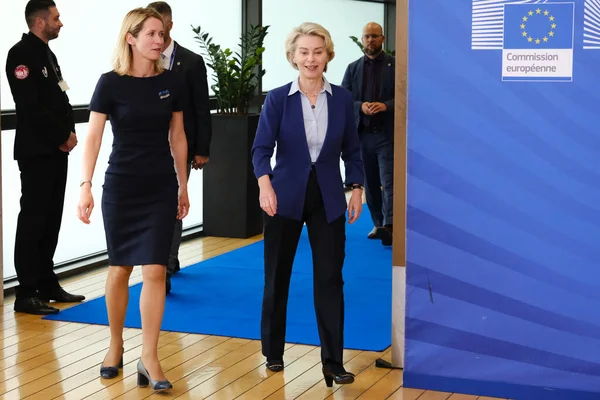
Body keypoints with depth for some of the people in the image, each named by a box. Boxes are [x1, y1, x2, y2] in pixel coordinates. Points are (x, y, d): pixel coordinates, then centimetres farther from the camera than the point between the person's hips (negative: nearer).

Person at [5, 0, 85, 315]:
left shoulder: (47, 54, 16)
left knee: (51, 219, 13)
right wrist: (62, 136, -13)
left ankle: (47, 284, 22)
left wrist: (69, 133, 0)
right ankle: (26, 293, -2)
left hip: (57, 151, 9)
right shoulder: (22, 54, -13)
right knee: (32, 220, -6)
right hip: (36, 152, -9)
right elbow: (31, 108, -19)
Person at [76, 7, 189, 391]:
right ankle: (116, 346, 29)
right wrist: (86, 186, -21)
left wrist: (183, 186, 12)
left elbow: (177, 137, 9)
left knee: (155, 271, -5)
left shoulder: (169, 82, 2)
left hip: (162, 188, 2)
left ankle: (149, 358, 0)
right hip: (121, 187, -2)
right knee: (120, 269, 9)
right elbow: (94, 137, -12)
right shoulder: (111, 83, -8)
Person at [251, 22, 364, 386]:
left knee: (330, 278, -2)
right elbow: (261, 148, -12)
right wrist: (265, 183, -29)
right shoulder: (277, 99, -5)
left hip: (328, 199, 1)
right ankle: (273, 353, 25)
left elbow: (352, 150, 8)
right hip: (286, 197, -1)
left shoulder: (342, 98, 1)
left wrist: (357, 188, 0)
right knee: (277, 277, 9)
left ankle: (333, 362, 3)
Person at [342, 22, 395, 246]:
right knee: (370, 183, 11)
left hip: (387, 134, -4)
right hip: (362, 134, 4)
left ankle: (389, 226, -21)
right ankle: (378, 224, 21)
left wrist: (386, 105, -21)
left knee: (389, 182, -12)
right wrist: (361, 107, -14)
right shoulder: (353, 69, 11)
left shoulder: (395, 66, 1)